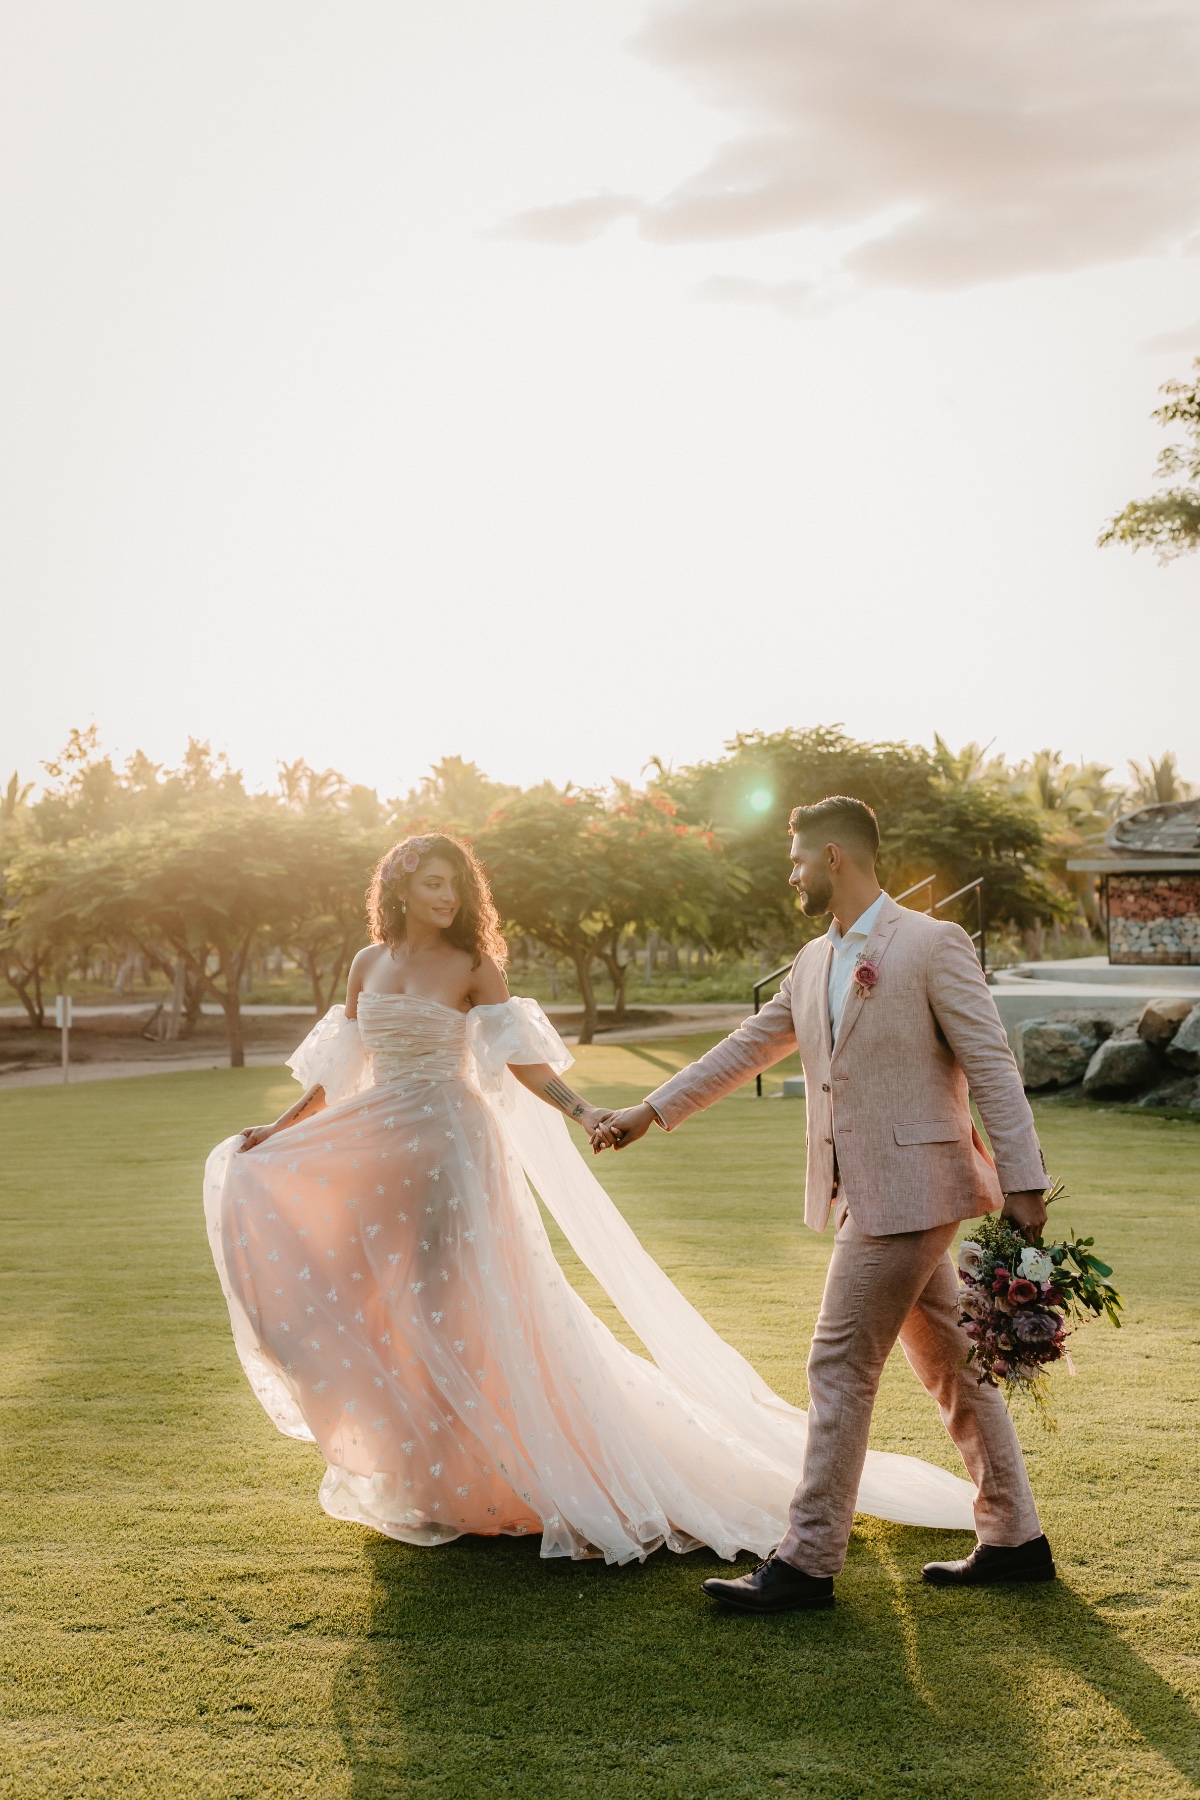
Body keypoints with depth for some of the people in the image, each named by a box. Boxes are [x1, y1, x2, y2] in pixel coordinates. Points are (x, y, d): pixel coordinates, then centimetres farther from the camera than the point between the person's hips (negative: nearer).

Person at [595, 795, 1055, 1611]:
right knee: (949, 1364, 14)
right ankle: (1015, 1537, 25)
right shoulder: (815, 962, 14)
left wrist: (1021, 1184, -15)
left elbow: (992, 1066, -12)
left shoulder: (933, 945, -10)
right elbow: (747, 1046, 21)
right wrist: (652, 1110, 22)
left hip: (909, 1191, -8)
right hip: (868, 1196, 8)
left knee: (841, 1366, -5)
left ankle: (807, 1562, 3)